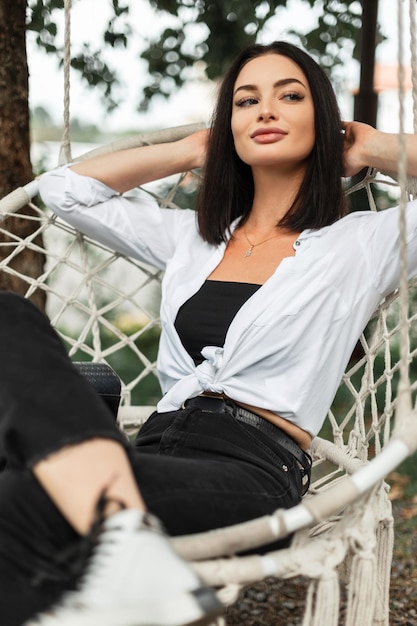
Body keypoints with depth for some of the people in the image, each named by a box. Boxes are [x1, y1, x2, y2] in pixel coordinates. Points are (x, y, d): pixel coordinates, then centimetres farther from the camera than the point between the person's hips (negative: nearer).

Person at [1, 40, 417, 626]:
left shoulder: (363, 242, 12)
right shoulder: (191, 238, 26)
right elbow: (65, 187, 32)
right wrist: (188, 152, 31)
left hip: (254, 469, -6)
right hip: (155, 450, 6)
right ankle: (124, 531, -45)